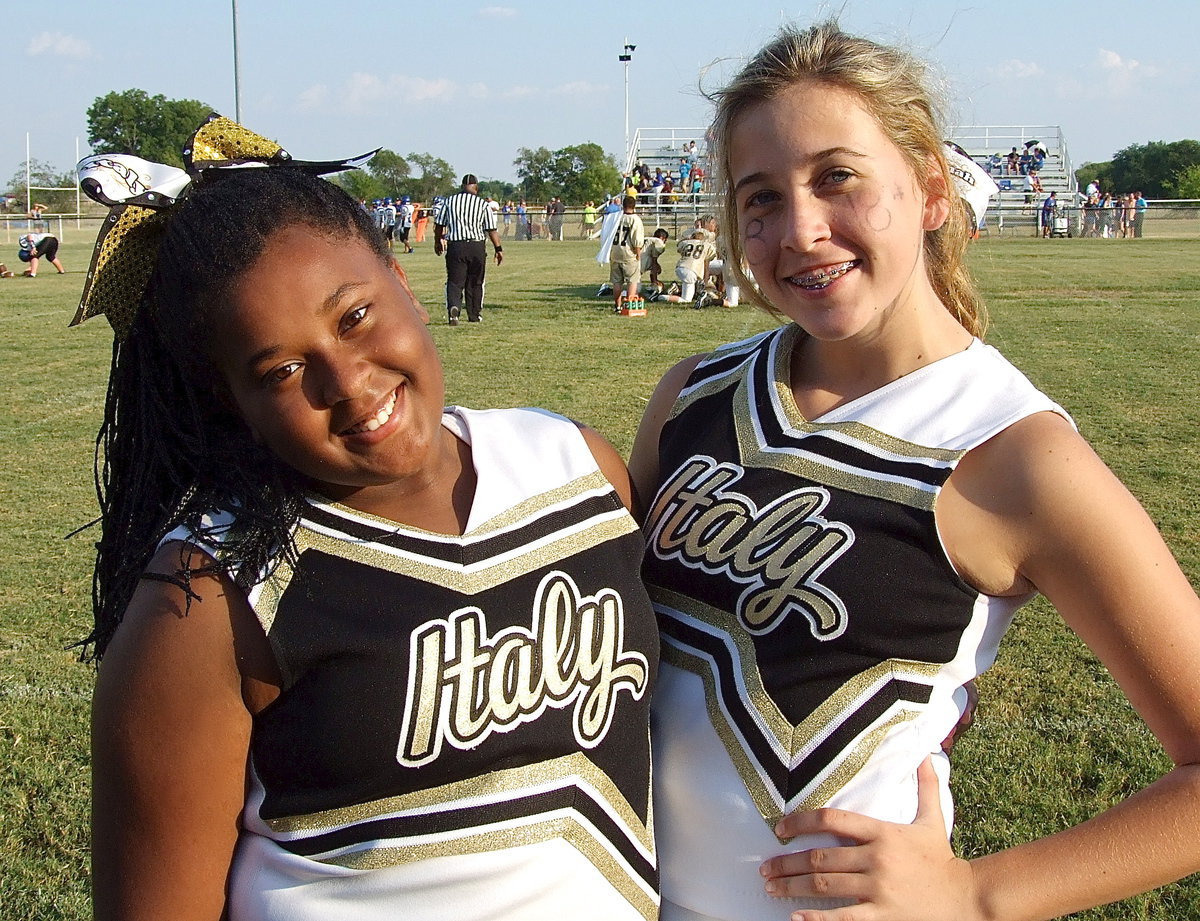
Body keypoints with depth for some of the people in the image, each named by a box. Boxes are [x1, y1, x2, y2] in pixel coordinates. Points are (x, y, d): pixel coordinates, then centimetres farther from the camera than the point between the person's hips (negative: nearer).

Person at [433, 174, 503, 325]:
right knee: (475, 283, 14)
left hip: (455, 246, 0)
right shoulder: (483, 204, 0)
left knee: (454, 281, 0)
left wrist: (438, 241, 25)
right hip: (476, 246, 0)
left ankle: (453, 307, -27)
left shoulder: (449, 201, 4)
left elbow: (439, 225, 10)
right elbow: (491, 229, -1)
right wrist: (498, 248, 7)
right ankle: (474, 314, 23)